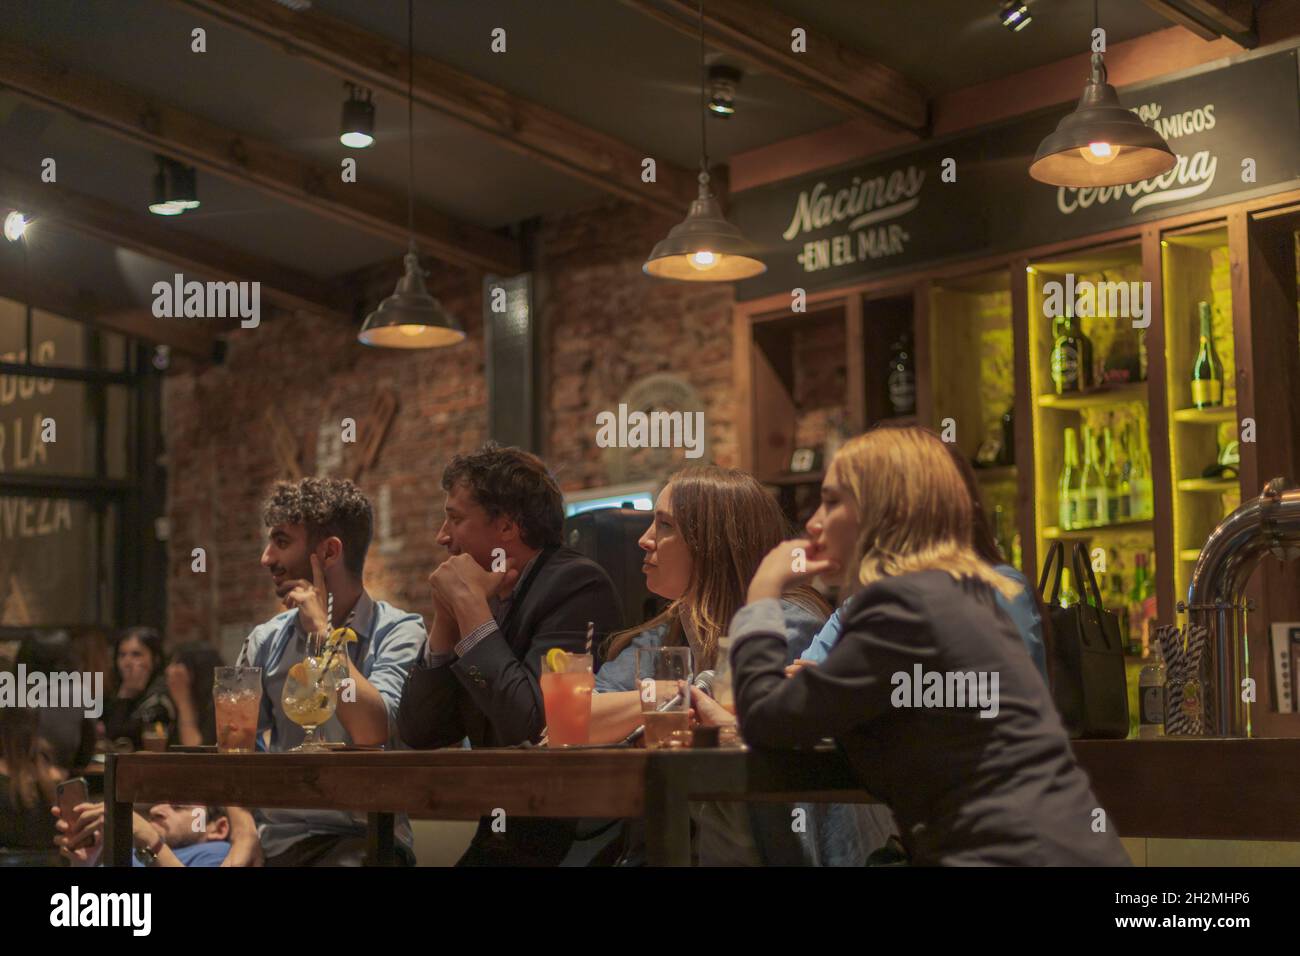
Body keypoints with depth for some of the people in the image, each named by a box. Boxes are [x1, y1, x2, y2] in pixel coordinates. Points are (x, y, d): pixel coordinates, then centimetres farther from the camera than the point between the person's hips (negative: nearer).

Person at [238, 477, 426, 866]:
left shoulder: (398, 632, -3)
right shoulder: (266, 641, 11)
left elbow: (371, 732, -19)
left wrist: (322, 628, -11)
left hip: (361, 837, -4)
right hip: (276, 839, 4)